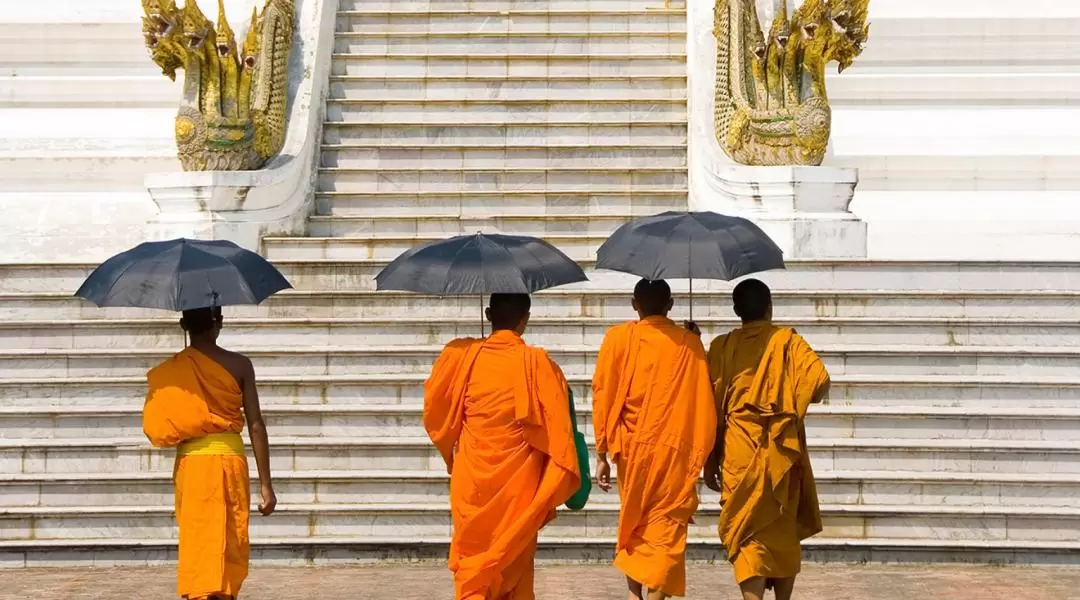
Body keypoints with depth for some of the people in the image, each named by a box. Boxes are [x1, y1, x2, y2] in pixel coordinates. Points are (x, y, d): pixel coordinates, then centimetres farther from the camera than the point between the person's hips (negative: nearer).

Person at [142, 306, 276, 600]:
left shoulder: (167, 371, 1)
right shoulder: (239, 365, -2)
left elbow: (157, 428, 1)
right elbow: (256, 425, -4)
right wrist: (266, 483, -1)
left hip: (191, 463, 1)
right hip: (231, 460, -1)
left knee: (199, 547, 6)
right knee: (229, 547, 11)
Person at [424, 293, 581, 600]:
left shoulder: (461, 355, -6)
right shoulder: (537, 363, -10)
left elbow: (434, 410, 4)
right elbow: (557, 428, -11)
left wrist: (450, 453, 21)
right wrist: (555, 491, -3)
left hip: (472, 478, 1)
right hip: (518, 480, -1)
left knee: (472, 557, 12)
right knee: (515, 558, 15)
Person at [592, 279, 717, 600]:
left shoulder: (619, 338, 0)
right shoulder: (689, 342, 1)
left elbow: (603, 397, -2)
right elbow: (702, 401, -2)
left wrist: (602, 455, 2)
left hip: (632, 448, 1)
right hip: (675, 451, -1)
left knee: (632, 524, 19)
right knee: (665, 530, 1)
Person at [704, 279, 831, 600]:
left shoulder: (722, 346, 2)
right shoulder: (788, 341, 1)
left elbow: (711, 407, 0)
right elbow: (820, 381, -13)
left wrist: (709, 461, 7)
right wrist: (798, 402, 9)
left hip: (739, 451, -1)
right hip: (781, 450, 1)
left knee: (747, 533, -2)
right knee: (784, 532, 16)